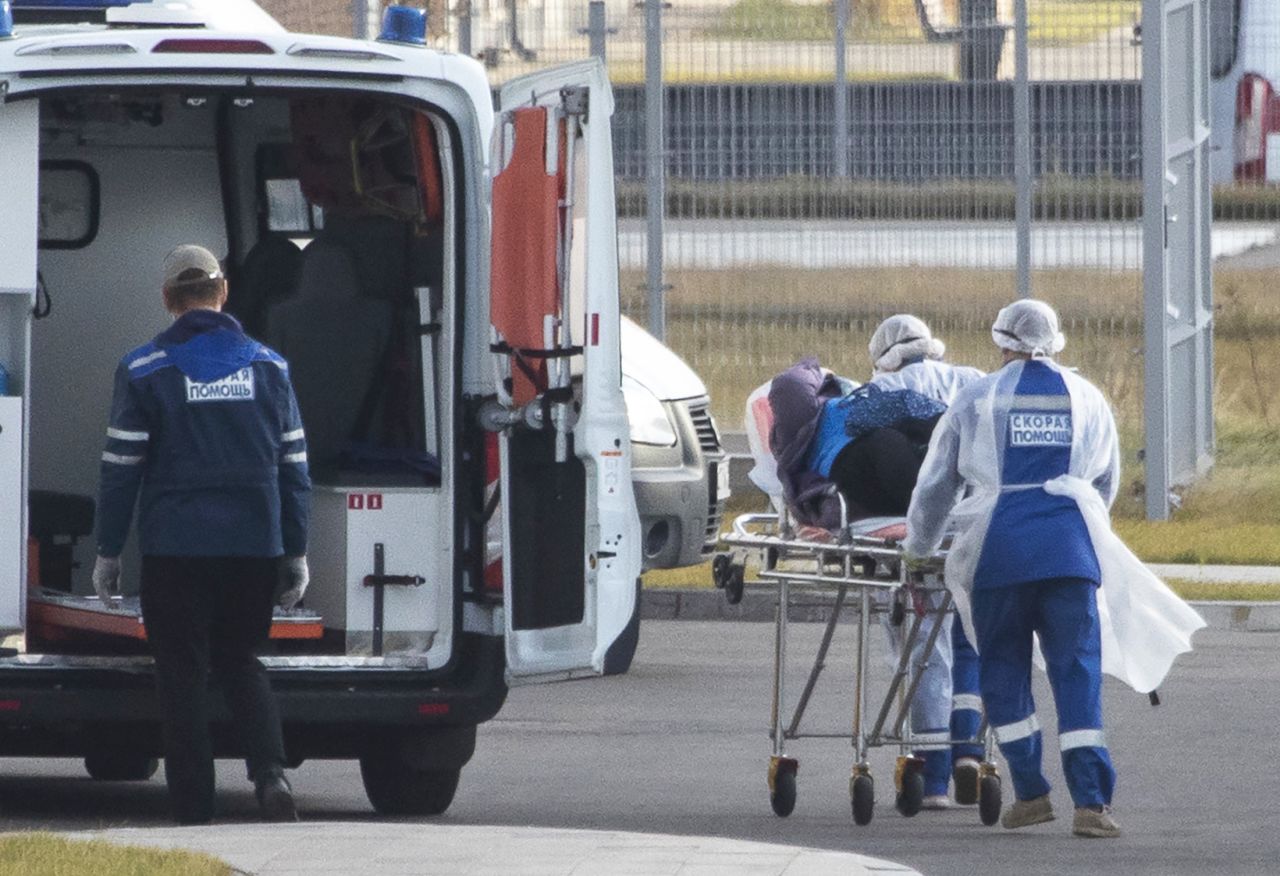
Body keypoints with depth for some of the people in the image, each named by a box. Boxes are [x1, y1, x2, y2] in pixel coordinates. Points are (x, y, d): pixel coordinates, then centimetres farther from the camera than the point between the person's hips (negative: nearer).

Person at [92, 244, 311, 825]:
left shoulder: (145, 370, -3)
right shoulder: (266, 367, 7)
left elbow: (122, 467, -4)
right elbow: (293, 466, 8)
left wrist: (109, 550, 3)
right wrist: (295, 553, 14)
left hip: (176, 546, -3)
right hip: (254, 550, 3)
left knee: (182, 674, 4)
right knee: (240, 662, 17)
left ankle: (194, 813, 2)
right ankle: (270, 771, -7)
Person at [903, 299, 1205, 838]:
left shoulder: (977, 400, 7)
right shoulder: (1087, 400, 13)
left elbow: (937, 481, 13)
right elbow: (1106, 484, 23)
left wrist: (918, 547, 29)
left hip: (999, 547, -1)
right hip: (1070, 547, 1)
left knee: (1004, 671, 11)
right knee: (1077, 672, 0)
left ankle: (1030, 793, 8)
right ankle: (1090, 802, -10)